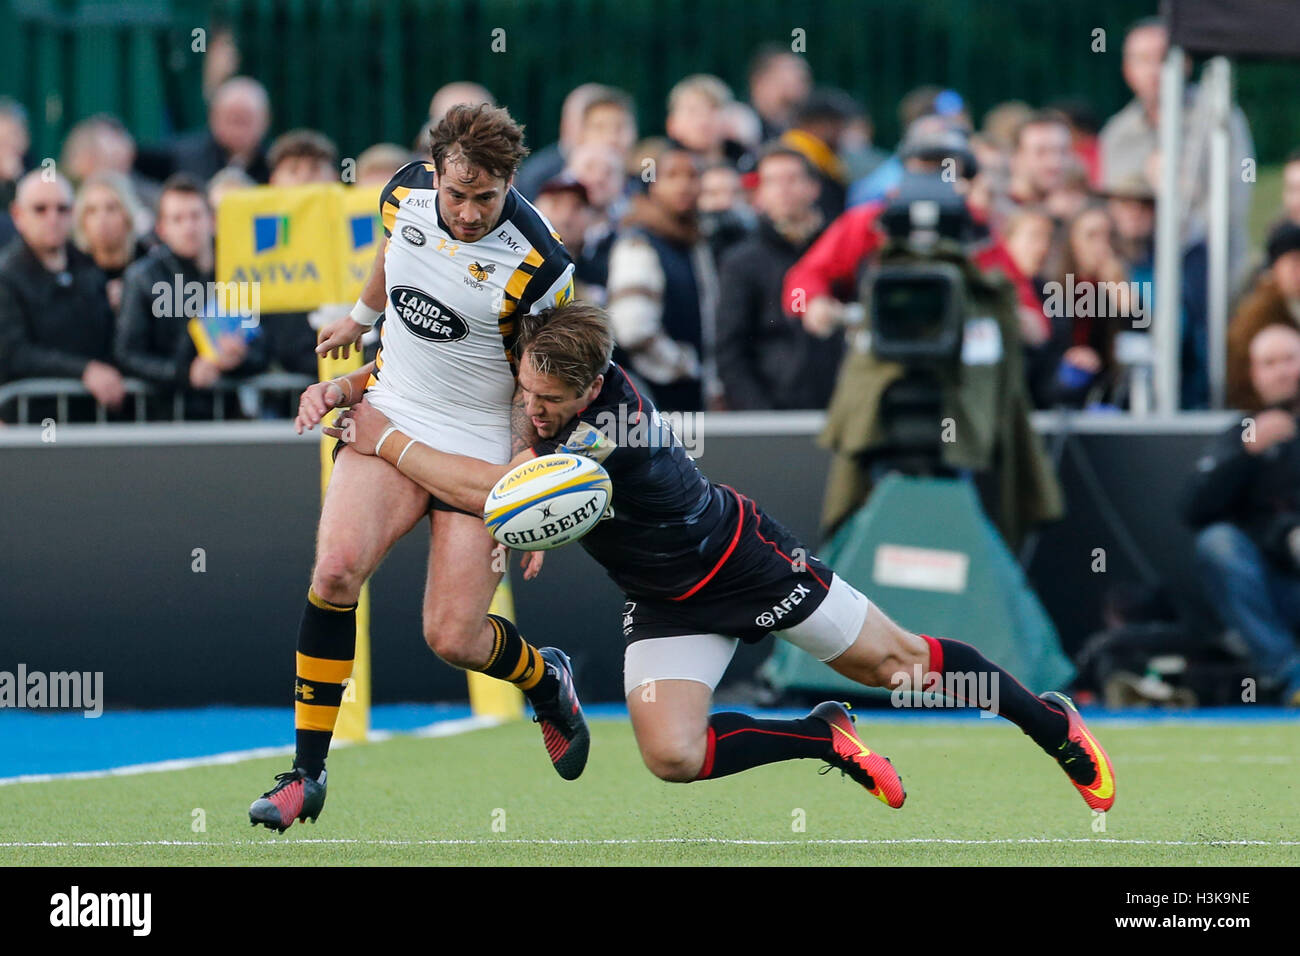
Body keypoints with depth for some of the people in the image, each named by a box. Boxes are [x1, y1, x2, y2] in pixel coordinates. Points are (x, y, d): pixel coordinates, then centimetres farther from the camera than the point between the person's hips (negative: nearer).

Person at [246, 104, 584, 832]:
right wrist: (363, 315, 37)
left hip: (480, 445, -3)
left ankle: (546, 680, 30)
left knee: (453, 637, -8)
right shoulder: (405, 194, -7)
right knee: (337, 567, -21)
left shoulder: (539, 265, -21)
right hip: (390, 415, 3)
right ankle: (307, 774, -12)